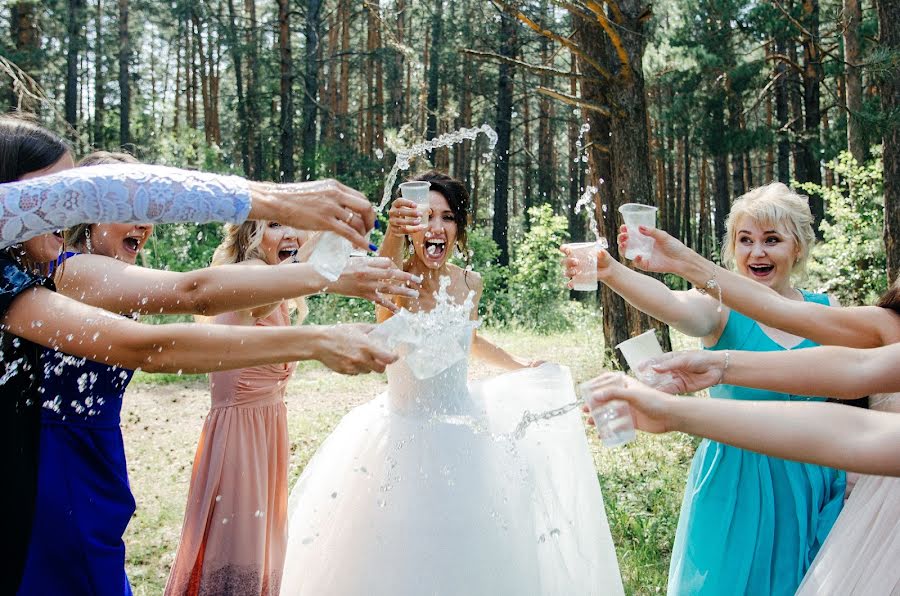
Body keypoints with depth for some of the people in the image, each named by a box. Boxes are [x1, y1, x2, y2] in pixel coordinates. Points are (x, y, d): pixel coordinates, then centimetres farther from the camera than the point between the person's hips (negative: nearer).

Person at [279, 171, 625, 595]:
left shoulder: (469, 283, -3)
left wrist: (519, 368, 25)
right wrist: (393, 236, -65)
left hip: (463, 436, 4)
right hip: (403, 437, -3)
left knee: (473, 560, 12)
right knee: (401, 562, 6)